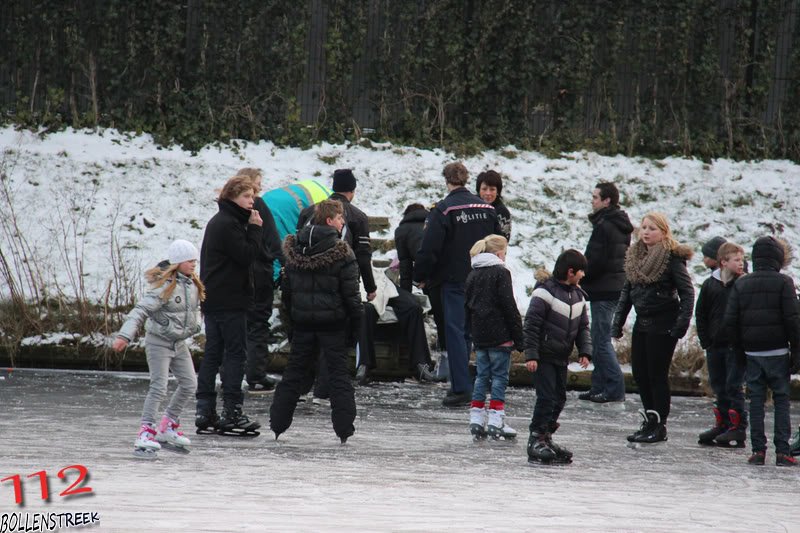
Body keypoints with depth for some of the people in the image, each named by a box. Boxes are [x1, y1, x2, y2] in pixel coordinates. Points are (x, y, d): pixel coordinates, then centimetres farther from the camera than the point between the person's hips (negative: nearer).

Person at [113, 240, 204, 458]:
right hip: (159, 341, -8)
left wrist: (194, 325, 6)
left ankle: (168, 429, 21)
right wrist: (124, 336, -36)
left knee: (189, 384, 7)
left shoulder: (193, 285, 4)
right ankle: (146, 434, -14)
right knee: (159, 387, -14)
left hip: (179, 342, 8)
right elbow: (141, 310, -27)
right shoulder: (164, 287, -21)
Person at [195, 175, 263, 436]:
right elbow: (247, 255, -18)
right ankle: (232, 412, -8)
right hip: (230, 301, -10)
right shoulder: (228, 224, -14)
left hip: (213, 299, 10)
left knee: (213, 354, 9)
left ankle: (205, 412, 9)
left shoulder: (218, 222, 18)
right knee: (236, 353, -6)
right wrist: (254, 228, -12)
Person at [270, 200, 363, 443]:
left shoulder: (294, 250, 5)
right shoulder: (340, 253, -12)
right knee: (338, 374, 1)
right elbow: (351, 294, -11)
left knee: (294, 372, 12)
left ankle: (277, 425, 12)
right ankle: (344, 429, -2)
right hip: (333, 322, -4)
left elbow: (286, 289, 11)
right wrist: (355, 325, -3)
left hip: (303, 322, 4)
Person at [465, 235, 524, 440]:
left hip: (479, 336, 6)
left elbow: (467, 308, 15)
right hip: (499, 335, -6)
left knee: (482, 375, 11)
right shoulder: (501, 273, -8)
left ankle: (476, 419, 8)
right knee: (500, 376, -3)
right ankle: (495, 421, -8)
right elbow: (509, 306, -12)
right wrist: (518, 337, -8)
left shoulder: (472, 275, 12)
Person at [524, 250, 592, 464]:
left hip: (561, 358, 8)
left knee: (559, 398, 10)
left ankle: (546, 438, 21)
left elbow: (583, 326, 15)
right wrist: (531, 355, -20)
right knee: (546, 397, -12)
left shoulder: (577, 295, 9)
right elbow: (532, 324, -17)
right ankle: (536, 441, -7)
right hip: (543, 357, -8)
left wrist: (585, 351, 2)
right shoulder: (546, 292, -16)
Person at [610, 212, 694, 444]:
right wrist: (618, 322, 13)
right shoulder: (634, 256, 10)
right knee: (639, 373, 9)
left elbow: (687, 291, -12)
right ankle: (649, 422, 20)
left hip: (663, 324, -7)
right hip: (642, 322, 7)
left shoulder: (672, 257, -11)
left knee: (657, 374, -3)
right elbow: (627, 291, 16)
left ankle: (659, 426, 5)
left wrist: (682, 322, -18)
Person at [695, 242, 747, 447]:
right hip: (715, 345, 4)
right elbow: (700, 315, 11)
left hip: (736, 345, -4)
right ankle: (722, 425, 20)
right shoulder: (710, 285, 5)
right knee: (719, 387, 11)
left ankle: (738, 427, -3)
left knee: (733, 386, -7)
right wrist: (705, 341, 4)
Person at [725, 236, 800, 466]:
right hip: (777, 352, -3)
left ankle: (758, 450, 3)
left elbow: (730, 322, 1)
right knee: (781, 400, 3)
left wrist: (740, 350, 10)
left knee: (756, 400, 7)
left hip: (752, 353, 3)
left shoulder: (740, 284, 4)